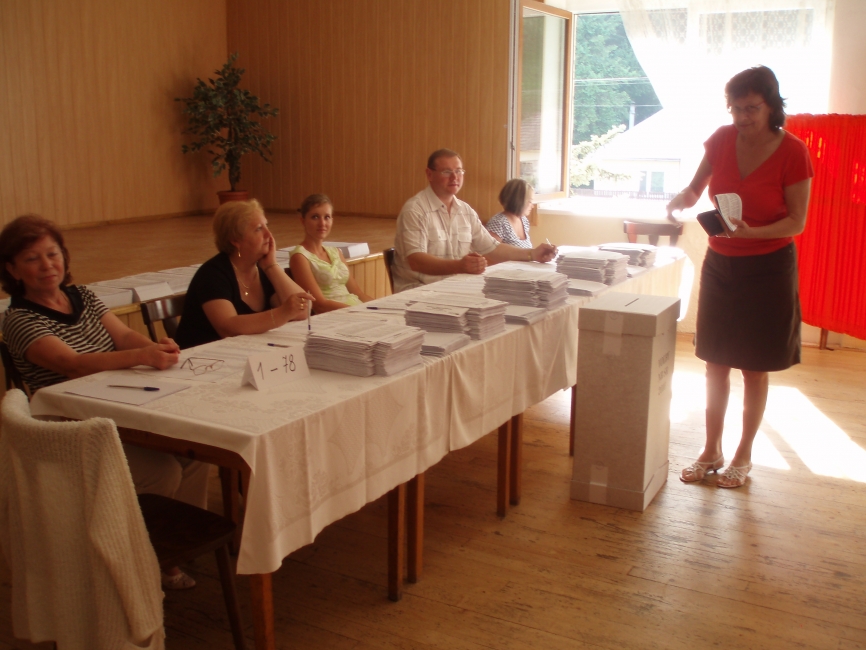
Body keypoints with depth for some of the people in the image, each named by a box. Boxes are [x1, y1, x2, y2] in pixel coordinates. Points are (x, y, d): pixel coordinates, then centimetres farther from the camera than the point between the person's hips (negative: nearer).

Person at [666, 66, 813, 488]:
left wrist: (750, 232, -29)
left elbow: (797, 222, -12)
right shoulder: (722, 140, -4)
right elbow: (696, 188, 6)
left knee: (754, 368, 7)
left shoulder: (792, 152, -14)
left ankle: (743, 456, 22)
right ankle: (711, 452, 23)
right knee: (716, 363, 10)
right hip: (720, 264, 4)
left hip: (767, 269, -4)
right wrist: (684, 198, -17)